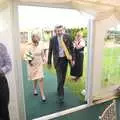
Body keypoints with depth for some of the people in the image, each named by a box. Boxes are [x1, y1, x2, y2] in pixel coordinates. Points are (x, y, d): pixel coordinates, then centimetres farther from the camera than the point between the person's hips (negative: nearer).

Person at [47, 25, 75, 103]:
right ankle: (61, 95, 6)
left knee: (63, 77, 16)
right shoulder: (53, 39, -8)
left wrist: (72, 59, -1)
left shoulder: (67, 37, -4)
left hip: (65, 59, 3)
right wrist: (49, 62, 2)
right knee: (60, 78, -4)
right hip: (58, 60, -2)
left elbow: (71, 48, 2)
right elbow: (50, 51, 0)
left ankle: (60, 90, 40)